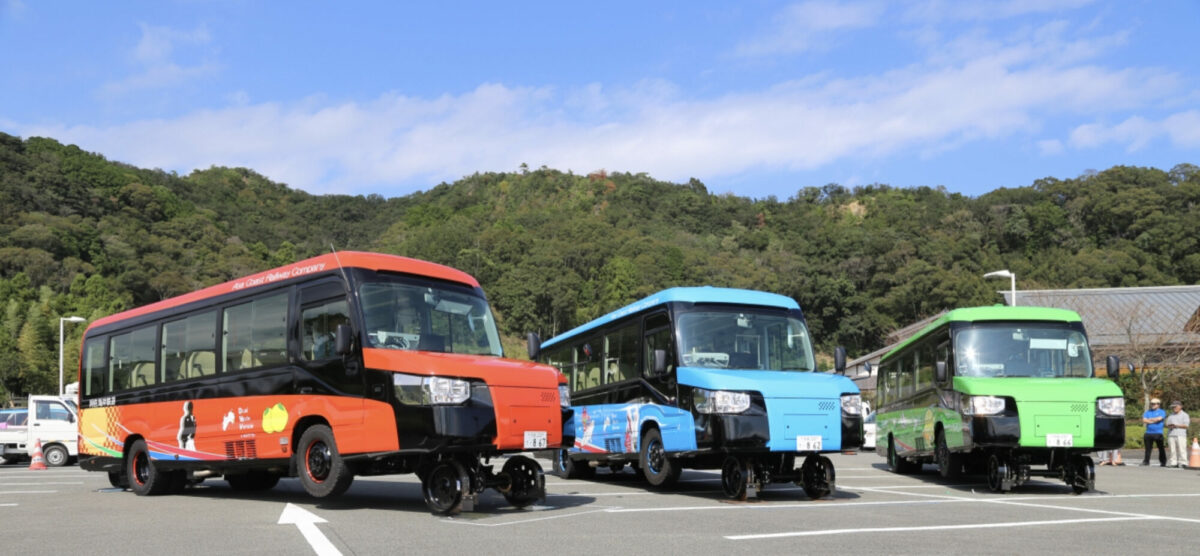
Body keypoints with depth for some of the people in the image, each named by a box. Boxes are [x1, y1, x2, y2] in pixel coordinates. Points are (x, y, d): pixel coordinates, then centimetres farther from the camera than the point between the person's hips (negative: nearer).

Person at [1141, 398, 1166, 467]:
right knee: (1148, 448, 4)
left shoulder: (1161, 412, 4)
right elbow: (1144, 420, 1)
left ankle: (1163, 462, 9)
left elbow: (1159, 419, -14)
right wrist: (1154, 421, -7)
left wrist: (1150, 419, -1)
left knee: (1161, 448, 1)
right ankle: (1146, 461, 7)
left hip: (1158, 433, -4)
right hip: (1149, 433, 4)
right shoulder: (1147, 412, 15)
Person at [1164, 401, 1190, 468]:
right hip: (1171, 435, 4)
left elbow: (1186, 425, -2)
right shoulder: (1170, 415, 23)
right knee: (1172, 450, 0)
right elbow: (1167, 424, 18)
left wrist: (1177, 425, -14)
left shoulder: (1184, 415, 8)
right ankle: (1173, 463, 2)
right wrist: (1170, 426, -5)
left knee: (1181, 449, -10)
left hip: (1181, 435, -4)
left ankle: (1182, 462, -8)